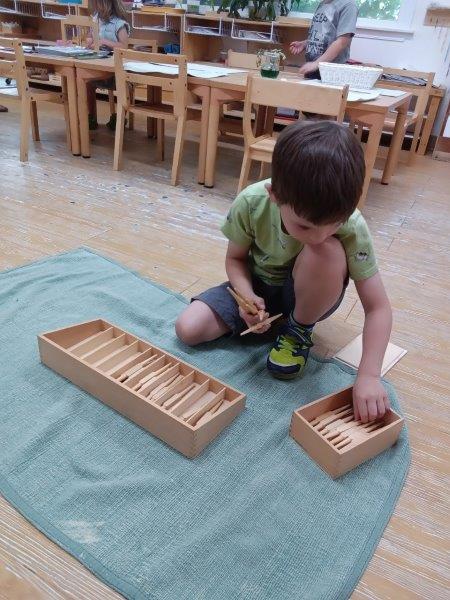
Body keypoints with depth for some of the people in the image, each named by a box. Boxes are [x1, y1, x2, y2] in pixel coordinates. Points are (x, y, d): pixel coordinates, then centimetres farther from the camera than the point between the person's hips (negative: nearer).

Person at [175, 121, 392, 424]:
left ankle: (299, 331, -7)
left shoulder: (351, 228, -31)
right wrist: (247, 297, -29)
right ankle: (279, 318, 6)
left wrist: (369, 376, -37)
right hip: (258, 288, 2)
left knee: (328, 252, -36)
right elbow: (236, 258, -9)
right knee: (188, 329, -15)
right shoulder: (251, 203, -28)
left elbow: (378, 307, -26)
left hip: (308, 294, -1)